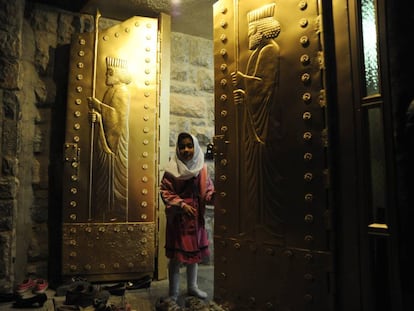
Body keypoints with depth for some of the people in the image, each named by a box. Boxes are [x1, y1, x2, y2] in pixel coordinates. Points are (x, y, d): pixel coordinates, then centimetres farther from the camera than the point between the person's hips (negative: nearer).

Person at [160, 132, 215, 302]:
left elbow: (207, 190, 2)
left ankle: (192, 287, 36)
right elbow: (165, 192, -10)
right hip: (177, 217, -4)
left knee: (194, 253, 16)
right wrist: (182, 205, -19)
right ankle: (173, 292, 22)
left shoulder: (201, 168, 0)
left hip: (196, 217, 4)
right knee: (176, 256, 4)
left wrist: (214, 196, -19)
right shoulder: (172, 169, -10)